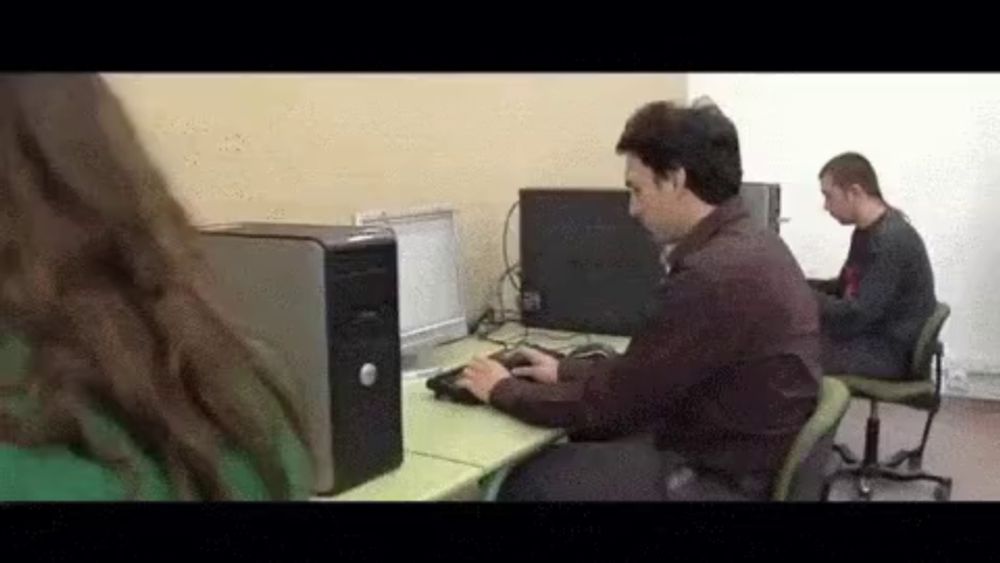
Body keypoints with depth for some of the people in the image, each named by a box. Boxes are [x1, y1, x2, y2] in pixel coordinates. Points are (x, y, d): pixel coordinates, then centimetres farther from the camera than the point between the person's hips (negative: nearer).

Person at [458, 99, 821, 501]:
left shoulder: (712, 276, -27)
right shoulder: (750, 244, 4)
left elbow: (612, 400, -18)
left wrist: (503, 390, -4)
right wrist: (565, 371, 13)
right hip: (735, 453, 9)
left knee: (527, 481, -3)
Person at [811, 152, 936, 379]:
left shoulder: (891, 241, -23)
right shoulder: (868, 231, 9)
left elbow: (859, 315, -25)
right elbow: (846, 288, 17)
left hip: (893, 352, -10)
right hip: (874, 335, 10)